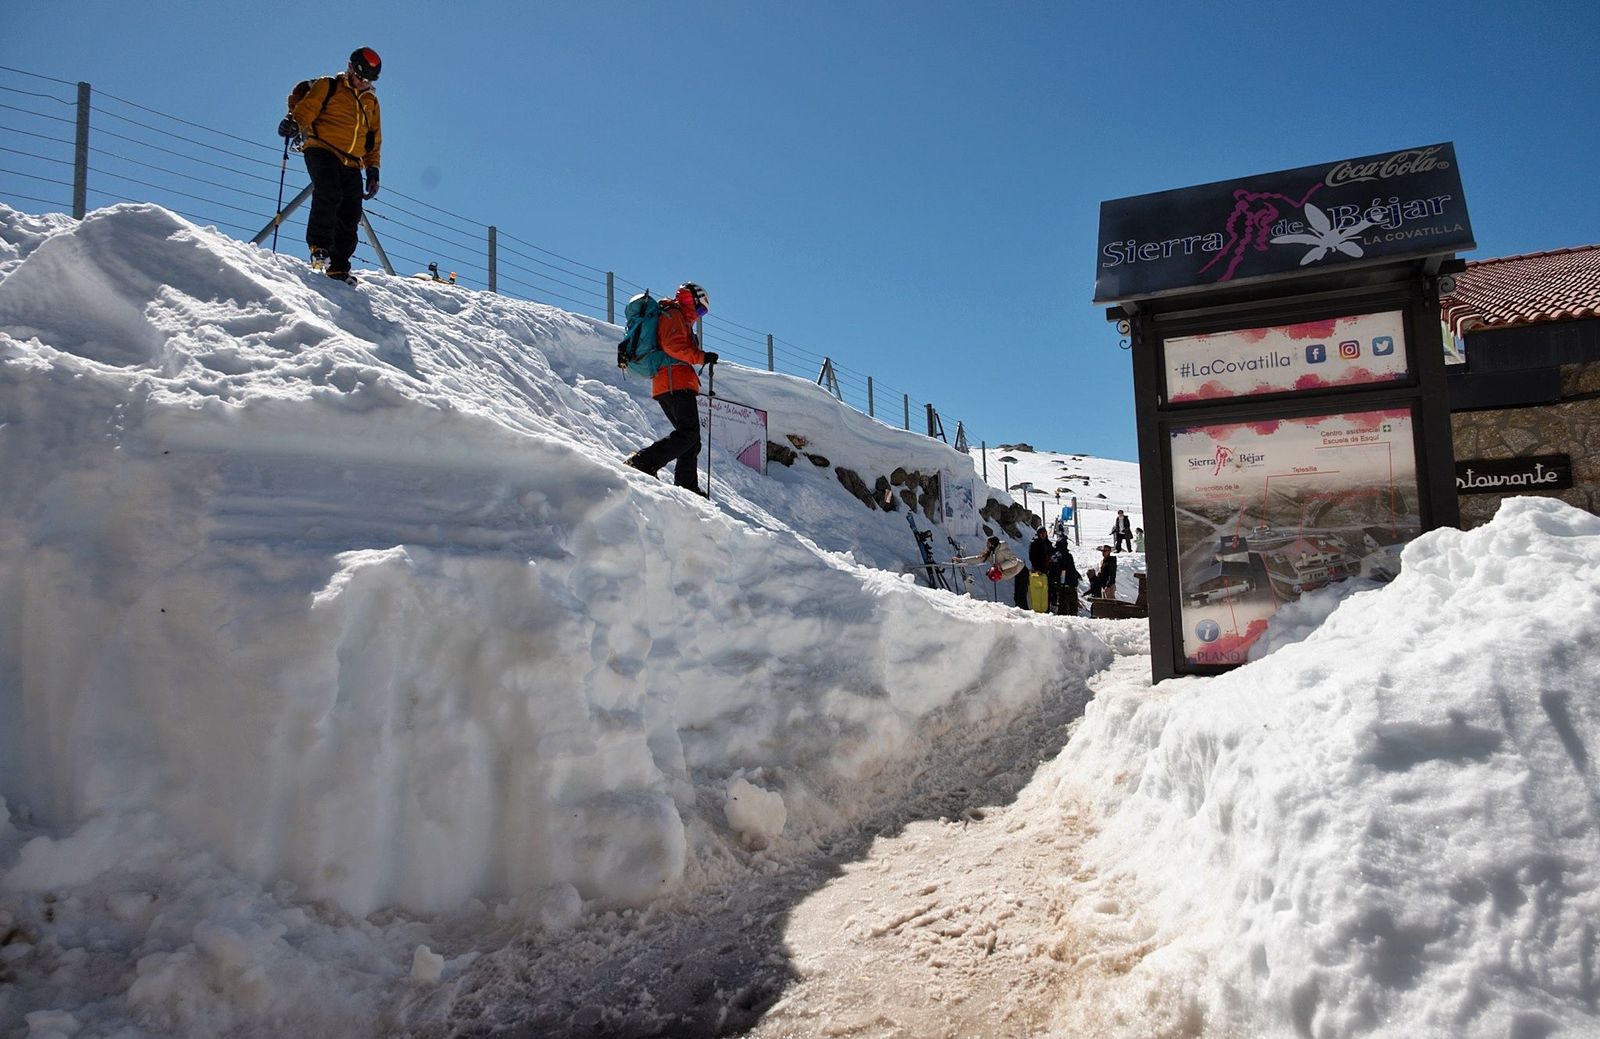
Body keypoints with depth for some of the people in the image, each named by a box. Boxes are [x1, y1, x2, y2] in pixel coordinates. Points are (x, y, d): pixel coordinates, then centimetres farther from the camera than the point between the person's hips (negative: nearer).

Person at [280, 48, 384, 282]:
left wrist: (373, 170, 17)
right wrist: (294, 123, -25)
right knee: (329, 194, -30)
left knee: (350, 216, -5)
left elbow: (374, 139, 26)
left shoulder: (371, 102, 24)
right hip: (322, 151, -5)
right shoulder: (327, 87, 8)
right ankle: (318, 245, -22)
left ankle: (338, 267, 0)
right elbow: (305, 109, -3)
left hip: (352, 164, 5)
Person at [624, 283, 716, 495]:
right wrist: (702, 357, -18)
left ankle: (687, 485, 4)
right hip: (677, 384, -11)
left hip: (665, 387, 11)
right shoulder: (673, 316, 0)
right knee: (688, 433, -19)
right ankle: (644, 462, -28)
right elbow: (673, 346, -17)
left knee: (691, 438, 9)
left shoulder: (676, 318, 31)